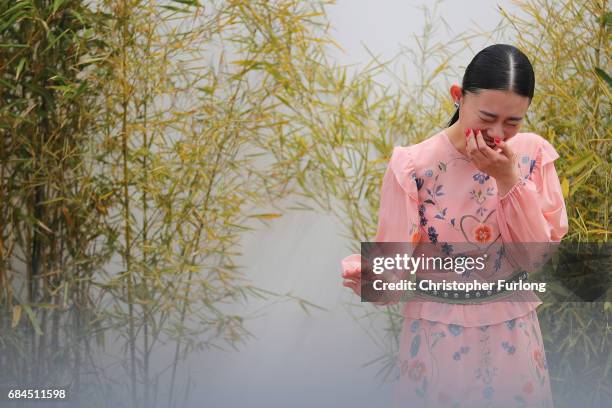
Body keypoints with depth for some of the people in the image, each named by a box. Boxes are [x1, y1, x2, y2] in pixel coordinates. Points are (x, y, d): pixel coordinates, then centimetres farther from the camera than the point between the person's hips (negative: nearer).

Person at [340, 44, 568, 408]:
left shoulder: (534, 155, -5)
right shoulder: (414, 166, -15)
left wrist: (509, 180, -21)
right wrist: (358, 273, -37)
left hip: (513, 337, 3)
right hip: (440, 341, -3)